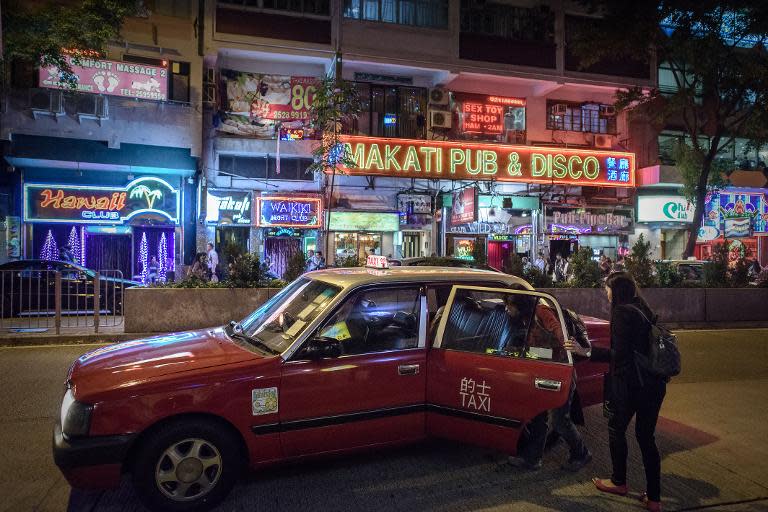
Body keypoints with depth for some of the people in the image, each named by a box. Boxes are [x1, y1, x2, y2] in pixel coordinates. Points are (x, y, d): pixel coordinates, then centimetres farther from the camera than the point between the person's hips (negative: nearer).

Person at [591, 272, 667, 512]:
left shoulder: (622, 312, -14)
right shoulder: (643, 310, 11)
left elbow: (620, 354, -20)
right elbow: (643, 347, 16)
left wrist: (587, 351, -17)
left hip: (629, 384, -7)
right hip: (654, 384, 7)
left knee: (616, 430, 14)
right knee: (647, 437, 14)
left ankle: (619, 482, 30)